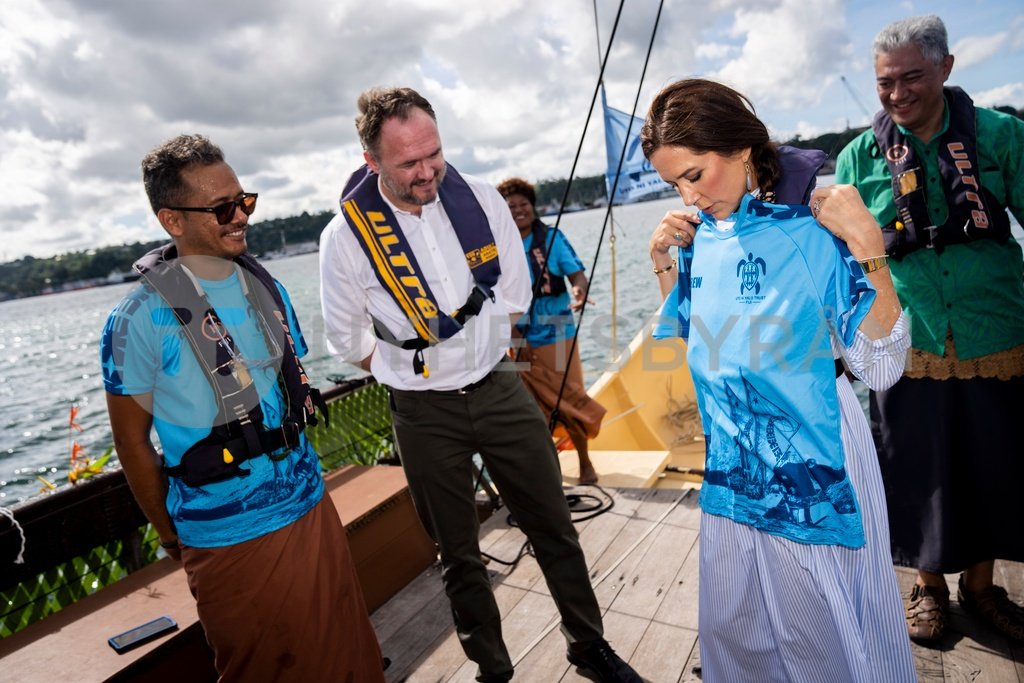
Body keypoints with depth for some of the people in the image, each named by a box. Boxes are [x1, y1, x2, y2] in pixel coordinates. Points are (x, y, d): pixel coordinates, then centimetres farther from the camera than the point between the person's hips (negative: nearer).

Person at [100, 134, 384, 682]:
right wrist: (172, 535, 4)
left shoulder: (267, 287, 3)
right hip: (229, 538, -5)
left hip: (311, 508, 5)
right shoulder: (142, 318, -15)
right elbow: (132, 441, -6)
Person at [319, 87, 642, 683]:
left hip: (500, 388, 2)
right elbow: (349, 339, 1)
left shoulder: (479, 198, -6)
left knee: (555, 528, 12)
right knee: (459, 555, 15)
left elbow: (515, 295, 5)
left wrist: (481, 358, 8)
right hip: (425, 413, -1)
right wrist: (416, 373, 5)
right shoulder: (346, 237, -12)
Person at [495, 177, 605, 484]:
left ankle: (585, 462, 19)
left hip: (557, 334, -1)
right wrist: (516, 337, -6)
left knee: (569, 399, 2)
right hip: (523, 340, 2)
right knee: (535, 407, 11)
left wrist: (580, 289, -32)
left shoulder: (552, 237, -2)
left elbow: (577, 273, -10)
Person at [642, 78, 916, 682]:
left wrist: (868, 247, -27)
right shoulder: (701, 238, 0)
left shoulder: (811, 231, -16)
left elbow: (881, 368, -17)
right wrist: (664, 265, 0)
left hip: (810, 469, -5)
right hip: (732, 467, 6)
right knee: (732, 630, 23)